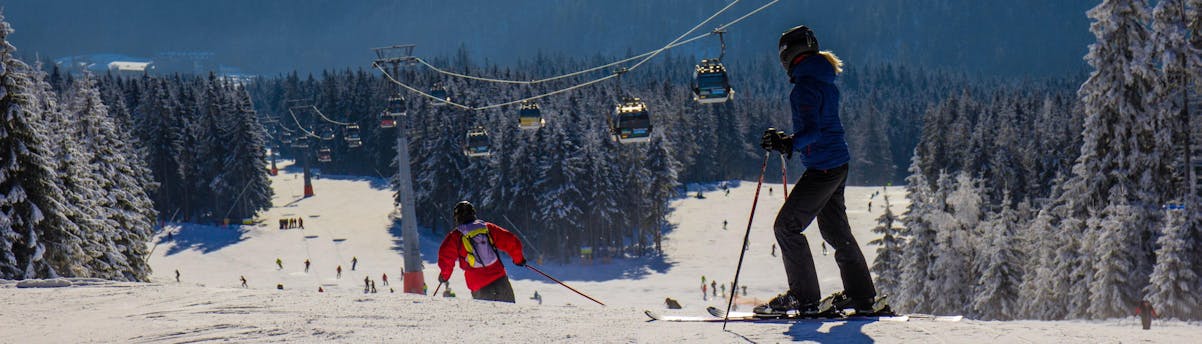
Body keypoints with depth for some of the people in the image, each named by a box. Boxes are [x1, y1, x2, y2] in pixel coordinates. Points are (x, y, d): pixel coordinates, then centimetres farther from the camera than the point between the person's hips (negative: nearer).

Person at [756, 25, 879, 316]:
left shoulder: (805, 86, -15)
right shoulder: (825, 82, 14)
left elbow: (812, 131, -24)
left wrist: (787, 143, -35)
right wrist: (787, 140, 25)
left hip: (822, 168, -10)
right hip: (838, 164, 10)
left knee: (786, 226, -4)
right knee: (835, 230, 17)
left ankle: (804, 297, -4)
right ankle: (862, 297, 22)